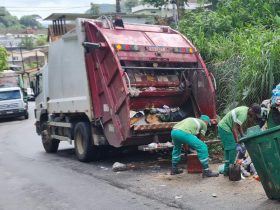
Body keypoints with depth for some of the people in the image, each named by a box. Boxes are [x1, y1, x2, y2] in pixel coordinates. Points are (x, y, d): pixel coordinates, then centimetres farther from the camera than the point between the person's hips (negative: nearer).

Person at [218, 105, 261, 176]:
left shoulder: (245, 109, 6)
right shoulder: (243, 114, -24)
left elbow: (238, 125, 14)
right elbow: (234, 129, -28)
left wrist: (243, 136, 9)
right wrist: (237, 144, -29)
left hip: (222, 126, 11)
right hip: (225, 128, -11)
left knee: (227, 149, 13)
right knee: (232, 148, -10)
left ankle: (226, 170, 18)